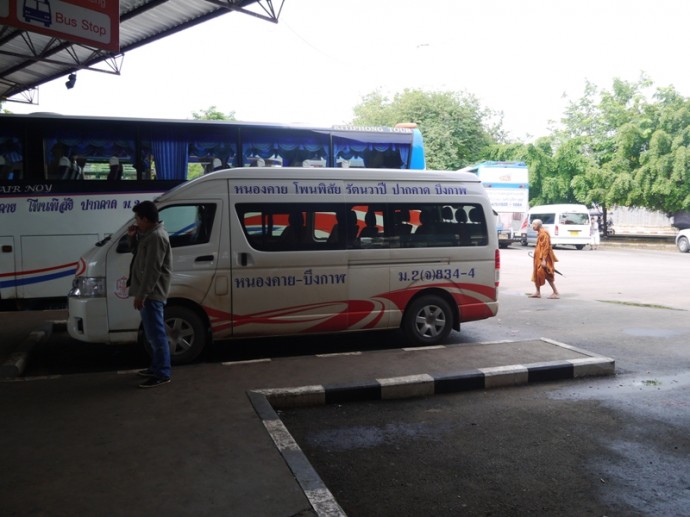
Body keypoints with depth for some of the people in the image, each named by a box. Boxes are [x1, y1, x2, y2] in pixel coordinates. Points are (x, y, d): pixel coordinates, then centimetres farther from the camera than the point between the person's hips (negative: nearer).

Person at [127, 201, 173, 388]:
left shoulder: (157, 237, -19)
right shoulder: (149, 234, 15)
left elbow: (152, 270, -23)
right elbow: (137, 253, 28)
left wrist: (141, 294, -22)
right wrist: (132, 237, 10)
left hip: (151, 294, -11)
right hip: (149, 293, 11)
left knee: (156, 334, -7)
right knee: (153, 334, 17)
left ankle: (162, 374, -2)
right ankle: (156, 367, 28)